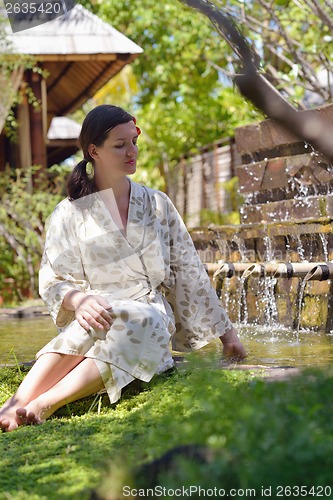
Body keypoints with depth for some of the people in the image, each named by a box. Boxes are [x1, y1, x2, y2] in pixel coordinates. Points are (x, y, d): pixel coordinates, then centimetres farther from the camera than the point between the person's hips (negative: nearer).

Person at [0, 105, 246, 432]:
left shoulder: (157, 204, 13)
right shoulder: (70, 214, 7)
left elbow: (189, 271, 14)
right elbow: (52, 281, 2)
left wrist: (226, 333, 12)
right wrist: (79, 300, -22)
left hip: (152, 314, 1)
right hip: (100, 312, -1)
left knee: (145, 323, -37)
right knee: (94, 322, -39)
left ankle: (45, 405, -51)